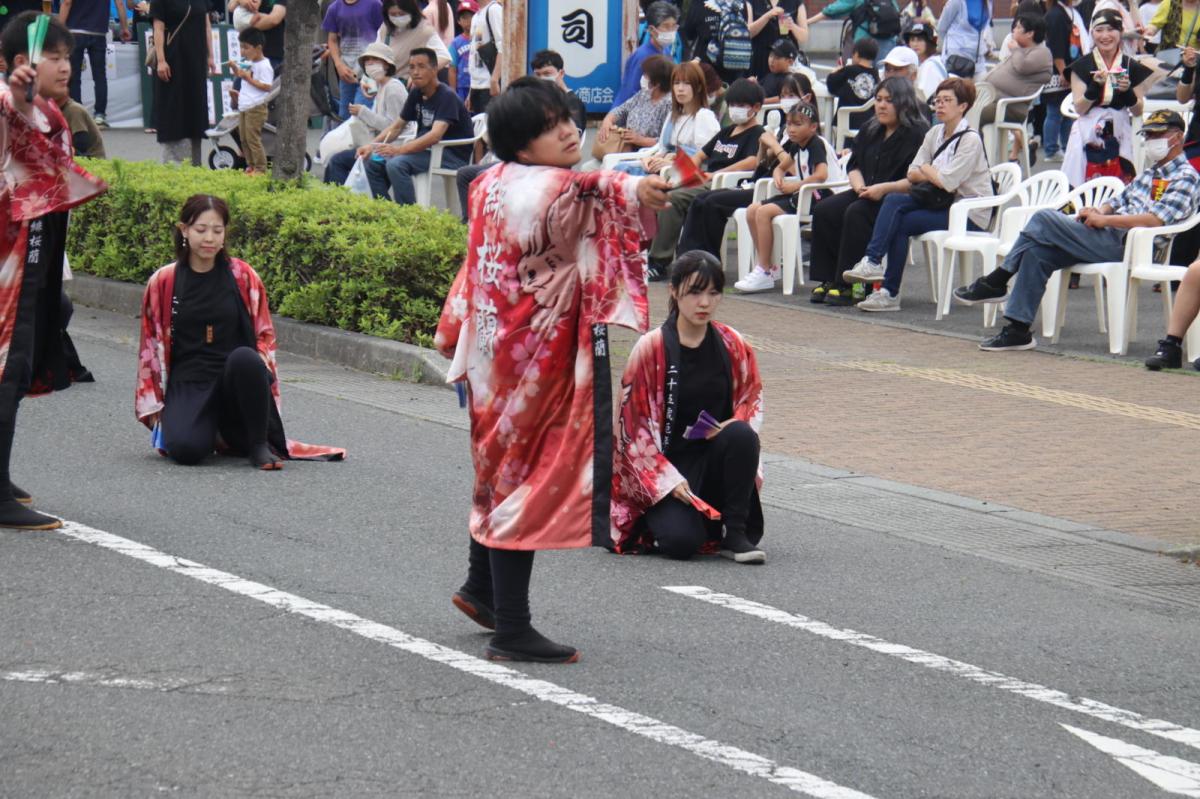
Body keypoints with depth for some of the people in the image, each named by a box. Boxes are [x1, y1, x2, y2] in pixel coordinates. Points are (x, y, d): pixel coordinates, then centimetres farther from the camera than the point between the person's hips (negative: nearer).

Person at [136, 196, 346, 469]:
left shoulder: (243, 277, 4)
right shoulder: (163, 282, 3)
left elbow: (265, 334, 12)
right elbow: (151, 344, 10)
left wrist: (260, 364, -10)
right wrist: (154, 407, 7)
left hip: (236, 377, 0)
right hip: (188, 384, 0)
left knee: (244, 358, -37)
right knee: (185, 450, -30)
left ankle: (260, 445, -19)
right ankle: (210, 431, 9)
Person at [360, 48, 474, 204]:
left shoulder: (446, 96, -17)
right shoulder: (416, 94, 8)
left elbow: (435, 135, -30)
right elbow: (397, 126, 14)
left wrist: (399, 149, -40)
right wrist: (372, 145, -3)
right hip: (428, 149, 9)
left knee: (396, 164, -29)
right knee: (374, 162, 0)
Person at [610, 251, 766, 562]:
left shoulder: (733, 345, 1)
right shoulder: (651, 348, -9)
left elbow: (753, 398, 12)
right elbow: (633, 423, -7)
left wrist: (735, 426, -12)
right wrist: (669, 480, -15)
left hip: (714, 457, 3)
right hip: (663, 464, -3)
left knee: (742, 435, -30)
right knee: (682, 542, -28)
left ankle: (736, 534, -18)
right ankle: (663, 515, 10)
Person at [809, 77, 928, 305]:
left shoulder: (917, 134, -9)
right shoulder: (870, 130, 17)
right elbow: (853, 165, 19)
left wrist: (884, 189, -24)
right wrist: (859, 186, -3)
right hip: (867, 195, 8)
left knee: (856, 213, -33)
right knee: (824, 210, -14)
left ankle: (848, 285, -30)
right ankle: (828, 280, -14)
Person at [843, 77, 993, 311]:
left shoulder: (970, 139, -13)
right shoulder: (935, 134, 12)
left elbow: (948, 182, -22)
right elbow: (912, 174, 6)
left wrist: (926, 170, -3)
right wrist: (935, 176, -13)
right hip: (943, 204, 7)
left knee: (901, 223, -21)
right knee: (893, 200, -17)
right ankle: (872, 262, -27)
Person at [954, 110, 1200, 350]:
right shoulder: (1151, 171, 26)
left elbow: (1155, 220, -18)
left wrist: (1103, 220, -15)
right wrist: (1097, 212, 3)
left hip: (1126, 245, -9)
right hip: (1110, 236, 9)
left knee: (1044, 220, -19)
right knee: (1038, 252, -11)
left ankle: (995, 283, -8)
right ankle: (1018, 330, -11)